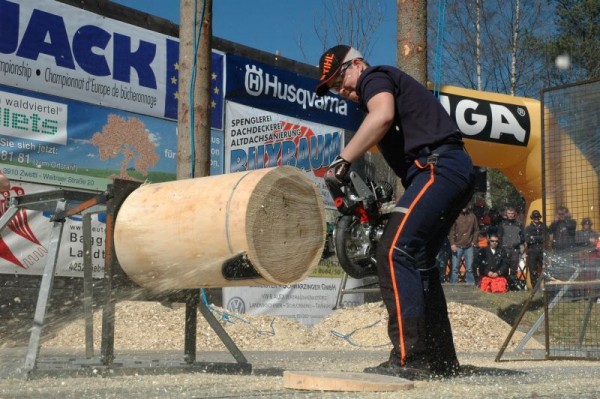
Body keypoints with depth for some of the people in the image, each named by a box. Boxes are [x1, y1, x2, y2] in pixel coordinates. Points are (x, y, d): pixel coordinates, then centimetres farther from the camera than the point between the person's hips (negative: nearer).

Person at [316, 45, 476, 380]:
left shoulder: (374, 78, 2)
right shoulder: (392, 84, 31)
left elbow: (384, 115, -22)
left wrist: (342, 161, -23)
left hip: (438, 167, -11)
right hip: (457, 171, 11)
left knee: (395, 253, -17)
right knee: (418, 259, 15)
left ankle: (408, 359, -22)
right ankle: (441, 359, 19)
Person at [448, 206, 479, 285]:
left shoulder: (472, 216, 7)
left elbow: (476, 230, 13)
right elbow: (451, 231, -2)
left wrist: (474, 241, 2)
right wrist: (452, 243, -10)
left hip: (469, 246, 2)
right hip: (457, 246, -2)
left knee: (469, 268, 6)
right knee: (455, 268, -2)